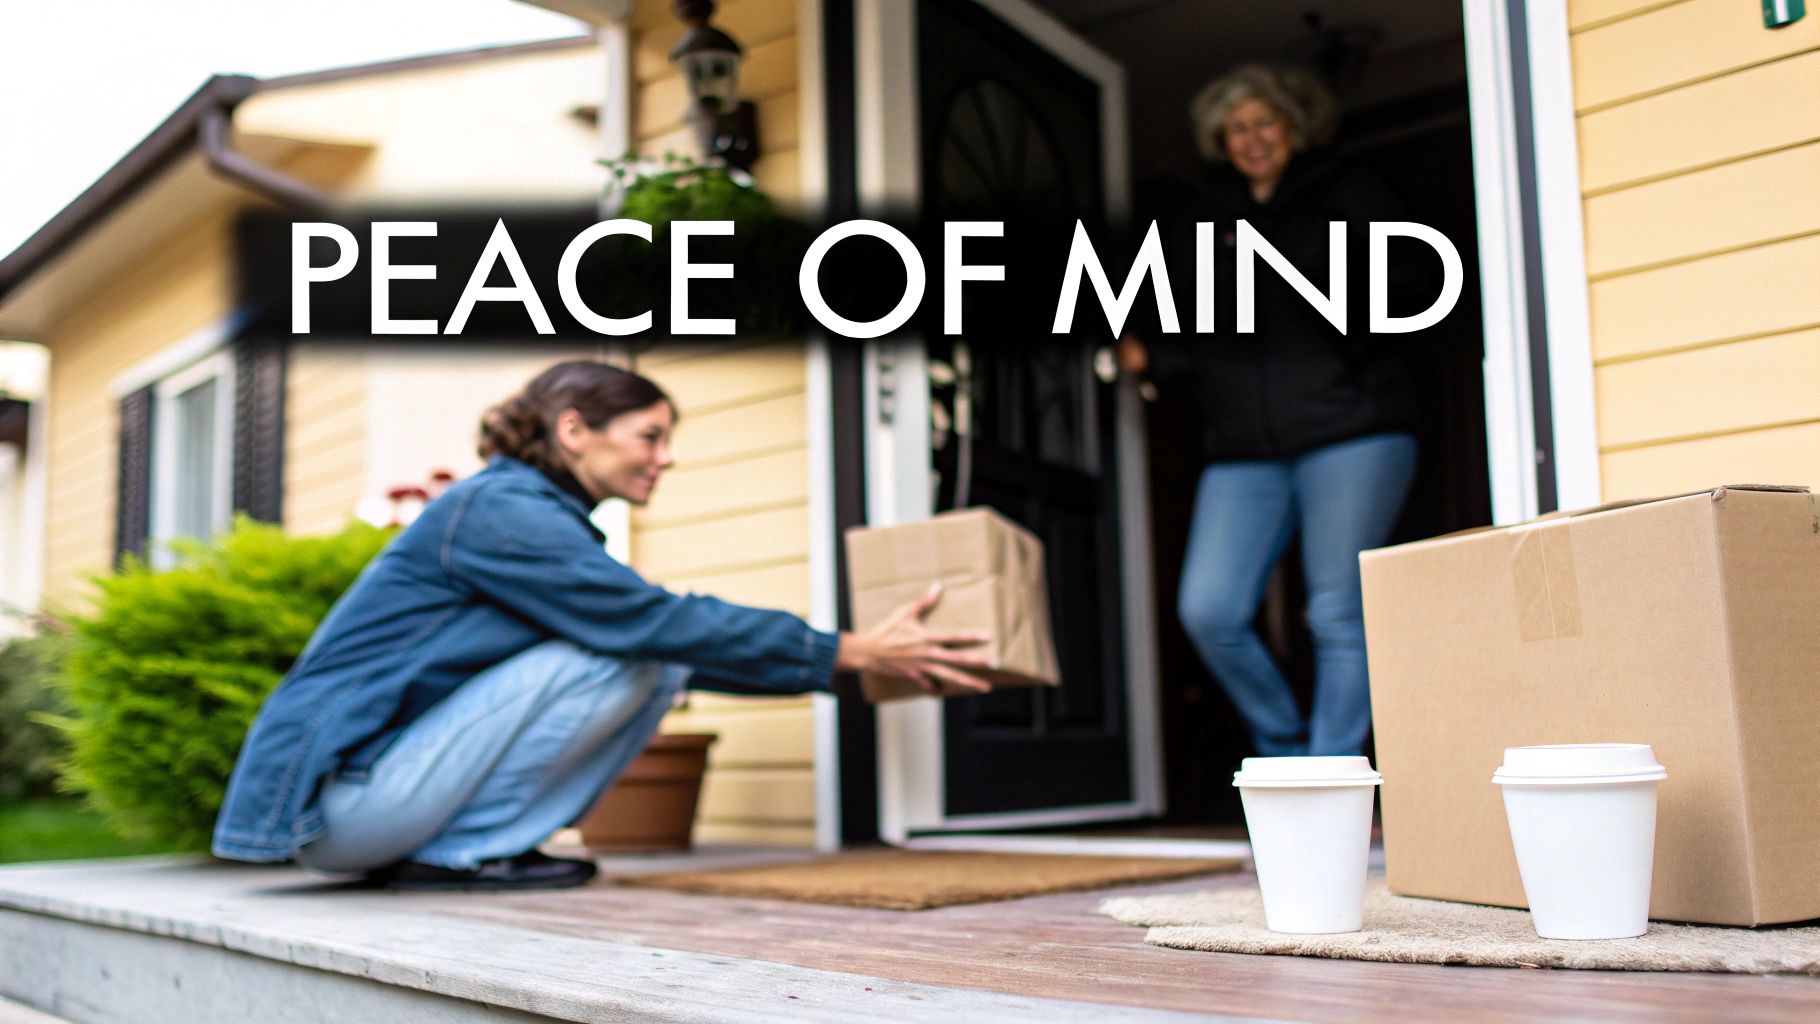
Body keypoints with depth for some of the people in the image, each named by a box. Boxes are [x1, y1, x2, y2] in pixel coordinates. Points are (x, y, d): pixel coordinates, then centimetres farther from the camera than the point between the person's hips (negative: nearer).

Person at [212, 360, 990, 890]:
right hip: (340, 796, -9)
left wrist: (844, 659, 12)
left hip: (390, 779, 9)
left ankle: (486, 843, 3)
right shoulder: (501, 510, -17)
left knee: (651, 666, 0)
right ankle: (458, 854, -11)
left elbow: (671, 644, 14)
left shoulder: (543, 518, 12)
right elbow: (663, 622, -22)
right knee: (612, 654, -20)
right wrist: (849, 653, -18)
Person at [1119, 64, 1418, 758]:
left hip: (1350, 431, -4)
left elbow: (1407, 285, 0)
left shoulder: (1347, 195, 10)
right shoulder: (1214, 221, 20)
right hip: (1243, 447, 4)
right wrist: (1149, 360, 5)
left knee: (1338, 616, -6)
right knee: (1208, 613, -7)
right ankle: (1286, 747, 15)